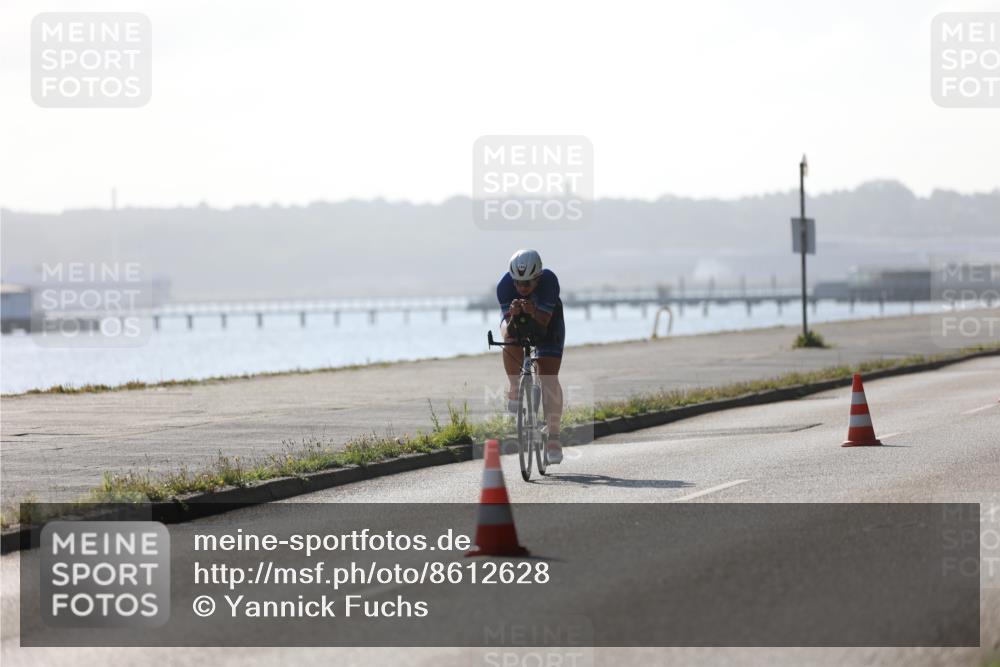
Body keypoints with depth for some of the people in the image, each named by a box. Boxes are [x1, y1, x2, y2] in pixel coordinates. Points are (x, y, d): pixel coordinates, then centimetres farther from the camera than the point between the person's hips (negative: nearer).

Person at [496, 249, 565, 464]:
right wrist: (513, 315, -51)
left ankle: (553, 438, -10)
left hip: (546, 323, -1)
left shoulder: (548, 280, -34)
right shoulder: (504, 285, -30)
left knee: (549, 379, -13)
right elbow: (510, 328, -29)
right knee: (511, 341, -35)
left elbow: (544, 320, -35)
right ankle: (515, 390, -14)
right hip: (516, 322, 1)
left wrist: (532, 312, -55)